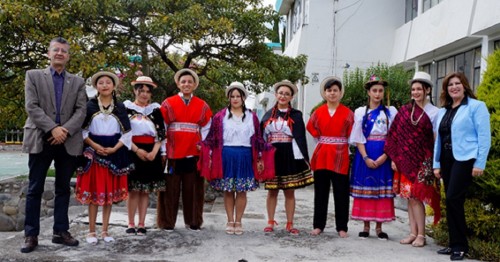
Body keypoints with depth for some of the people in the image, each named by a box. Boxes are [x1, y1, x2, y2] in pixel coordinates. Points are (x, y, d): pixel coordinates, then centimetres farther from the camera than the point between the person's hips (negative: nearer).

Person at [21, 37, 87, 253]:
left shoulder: (77, 82, 12)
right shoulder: (33, 75, 8)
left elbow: (81, 110, 2)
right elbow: (31, 106, -4)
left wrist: (65, 130, -14)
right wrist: (52, 128, -16)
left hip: (68, 141, 2)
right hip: (41, 139, -2)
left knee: (63, 188, 8)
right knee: (35, 189, 3)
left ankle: (61, 231, 16)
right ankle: (31, 235, 10)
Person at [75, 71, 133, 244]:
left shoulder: (120, 107, 3)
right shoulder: (90, 105, 0)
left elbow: (127, 132, 3)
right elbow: (82, 130, 0)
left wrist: (114, 148, -9)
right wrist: (94, 146, -13)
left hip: (114, 153, 2)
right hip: (93, 153, -1)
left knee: (110, 192, 5)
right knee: (93, 191, 0)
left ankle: (105, 231, 14)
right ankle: (92, 231, 10)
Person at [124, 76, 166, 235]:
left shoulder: (155, 109, 11)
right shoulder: (126, 107, 4)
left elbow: (161, 134, 6)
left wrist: (154, 152, -8)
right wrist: (136, 150, -12)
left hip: (151, 154, 2)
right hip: (132, 153, -2)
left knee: (145, 190, 4)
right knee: (133, 190, -2)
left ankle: (142, 224, 10)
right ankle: (131, 224, 7)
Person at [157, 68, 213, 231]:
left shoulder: (203, 106, 8)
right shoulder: (168, 104, 2)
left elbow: (206, 130, 9)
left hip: (194, 154, 2)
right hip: (172, 154, -2)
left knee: (193, 188, 8)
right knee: (171, 188, 3)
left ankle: (193, 221, 21)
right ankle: (167, 222, 15)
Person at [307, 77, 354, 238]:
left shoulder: (347, 113, 0)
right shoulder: (318, 112, 6)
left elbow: (351, 133, 1)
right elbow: (311, 127, 14)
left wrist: (341, 143, 0)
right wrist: (321, 139, 7)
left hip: (340, 156, -2)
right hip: (321, 156, 2)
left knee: (341, 192, 2)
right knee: (320, 191, 8)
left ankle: (342, 227, 12)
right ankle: (318, 225, 16)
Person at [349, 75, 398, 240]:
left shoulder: (391, 112, 6)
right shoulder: (360, 112, 5)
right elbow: (358, 138, 0)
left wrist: (384, 156, -13)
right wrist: (366, 157, -13)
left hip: (384, 156, 0)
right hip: (365, 155, 0)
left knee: (382, 190, 1)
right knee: (365, 189, 1)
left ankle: (379, 227, 11)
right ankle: (366, 226, 11)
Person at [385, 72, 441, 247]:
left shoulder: (434, 112, 0)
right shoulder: (404, 111, 8)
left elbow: (437, 140, -1)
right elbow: (396, 136, 8)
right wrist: (394, 158, 3)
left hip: (423, 160, -3)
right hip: (405, 160, 4)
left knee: (416, 196, -6)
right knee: (409, 197, 6)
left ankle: (421, 235, 5)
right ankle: (413, 233, 14)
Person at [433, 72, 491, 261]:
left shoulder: (476, 106, -2)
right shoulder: (442, 111, 17)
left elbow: (484, 137, -8)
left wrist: (480, 164, -14)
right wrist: (436, 164, 13)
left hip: (465, 159, -6)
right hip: (447, 160, 6)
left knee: (453, 199, -14)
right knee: (452, 202, 6)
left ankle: (460, 245, -1)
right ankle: (454, 244, 14)